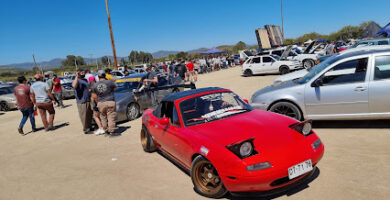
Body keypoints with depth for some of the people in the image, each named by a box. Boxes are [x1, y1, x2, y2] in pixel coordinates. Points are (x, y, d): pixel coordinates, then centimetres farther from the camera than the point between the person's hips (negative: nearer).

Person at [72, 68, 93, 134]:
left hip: (88, 100, 8)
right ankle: (85, 129, 4)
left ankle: (89, 127, 26)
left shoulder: (85, 80, 17)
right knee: (83, 116, -4)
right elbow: (74, 86, -32)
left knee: (89, 115, 13)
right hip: (81, 101, -8)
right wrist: (76, 77, -31)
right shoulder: (77, 80, -9)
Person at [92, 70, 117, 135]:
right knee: (111, 117, 2)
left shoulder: (95, 85, 2)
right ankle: (111, 131, 5)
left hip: (101, 103, 3)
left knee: (103, 118, 17)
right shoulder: (110, 82, -9)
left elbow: (94, 97, 5)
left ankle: (106, 130, 26)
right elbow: (115, 88, 9)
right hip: (110, 102, -3)